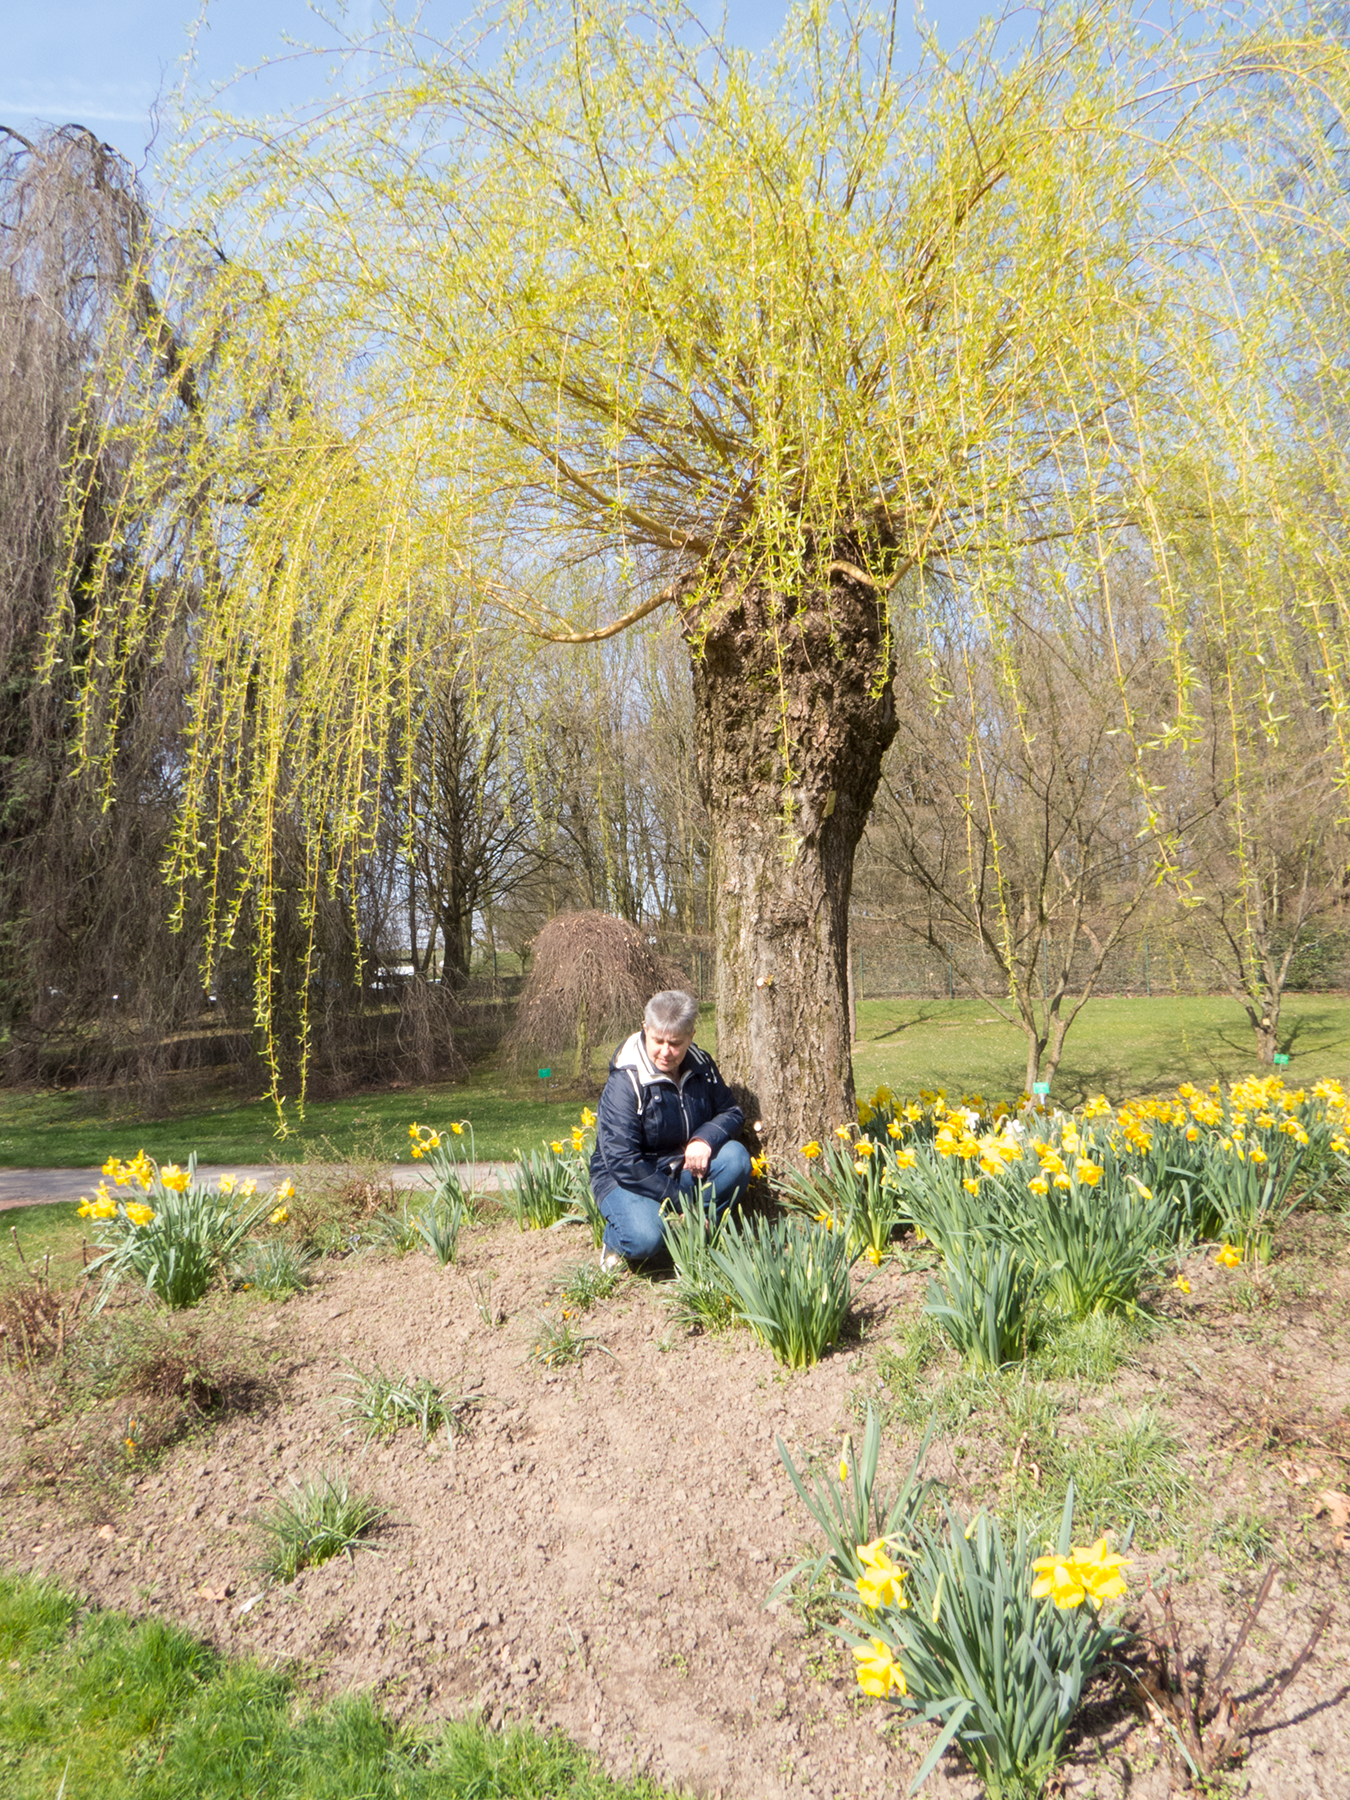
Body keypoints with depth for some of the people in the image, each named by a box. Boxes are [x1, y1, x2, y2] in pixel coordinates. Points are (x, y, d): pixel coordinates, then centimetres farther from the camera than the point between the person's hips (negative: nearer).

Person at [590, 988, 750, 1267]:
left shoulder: (701, 1066, -1)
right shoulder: (624, 1082, -21)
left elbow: (731, 1112, 5)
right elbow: (623, 1163, -24)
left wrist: (705, 1138, -20)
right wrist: (681, 1199, -25)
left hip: (684, 1170, 5)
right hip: (628, 1180, -5)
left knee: (736, 1157, -22)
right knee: (645, 1239, -34)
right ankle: (616, 1239, 2)